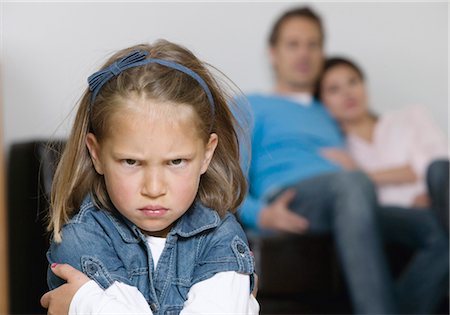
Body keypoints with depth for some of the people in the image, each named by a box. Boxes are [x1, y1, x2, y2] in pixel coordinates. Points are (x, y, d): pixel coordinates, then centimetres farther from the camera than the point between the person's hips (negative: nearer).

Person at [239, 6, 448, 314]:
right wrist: (262, 216, -16)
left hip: (344, 207, 6)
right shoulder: (252, 107, 20)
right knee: (353, 182, -40)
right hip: (287, 202, -5)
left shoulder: (332, 116, 37)